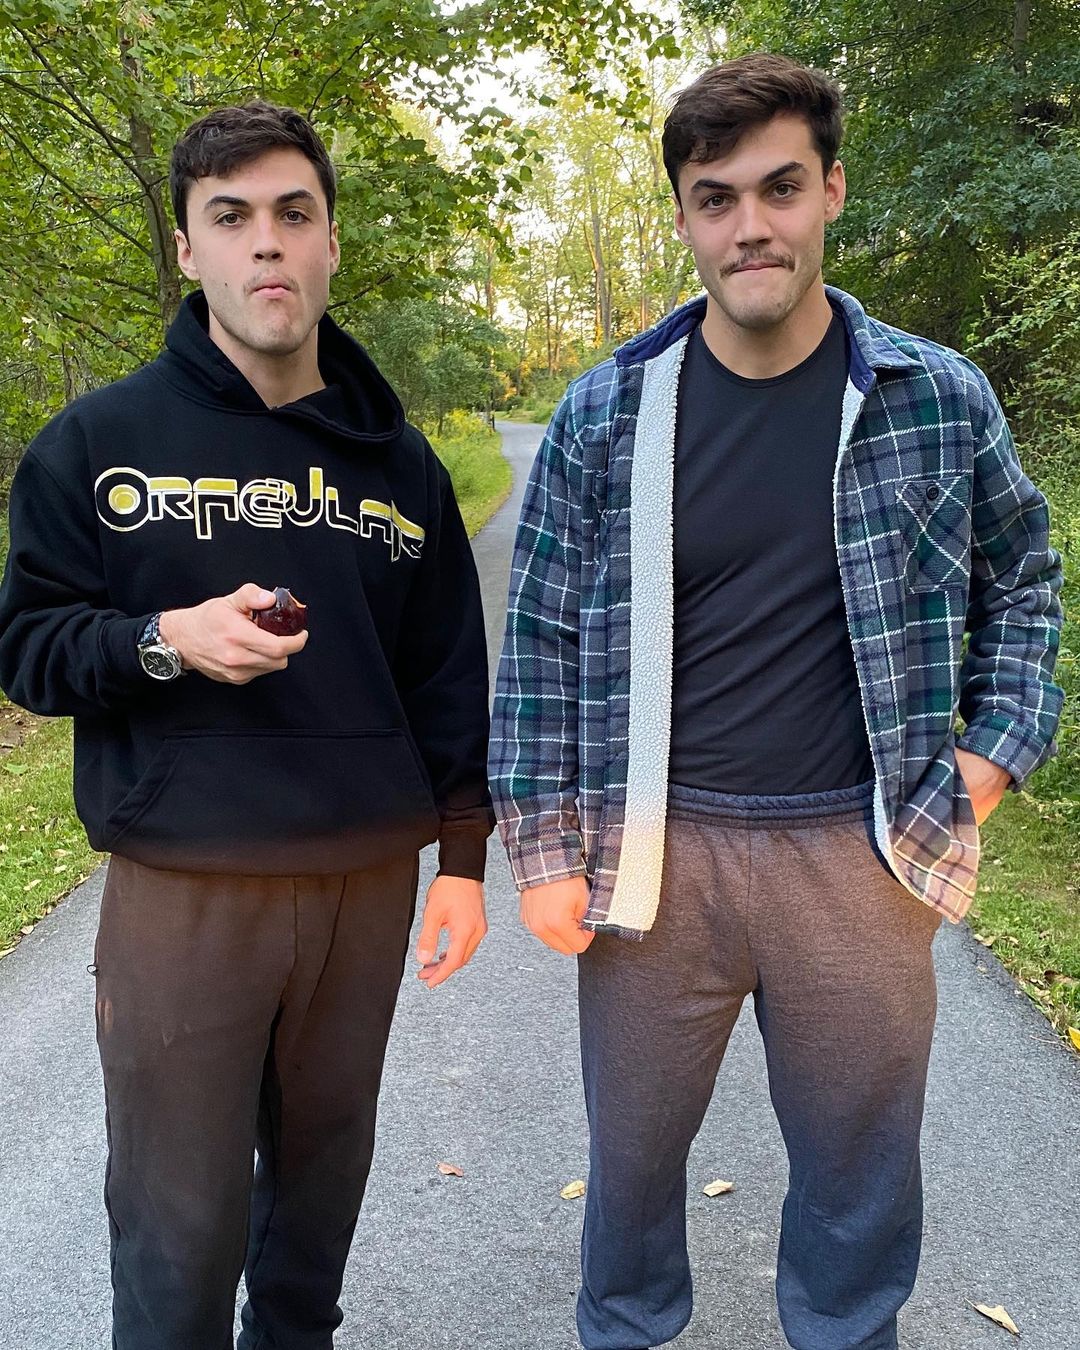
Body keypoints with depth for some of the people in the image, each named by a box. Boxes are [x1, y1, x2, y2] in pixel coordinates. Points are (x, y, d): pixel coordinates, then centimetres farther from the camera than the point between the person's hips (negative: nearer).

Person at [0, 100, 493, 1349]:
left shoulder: (401, 465, 7)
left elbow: (451, 677, 10)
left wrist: (462, 855, 6)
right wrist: (163, 641, -18)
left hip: (368, 881, 3)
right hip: (180, 889, -2)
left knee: (324, 1167, 16)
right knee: (178, 1224, 4)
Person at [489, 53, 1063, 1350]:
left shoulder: (940, 399, -2)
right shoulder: (605, 413, -3)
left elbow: (1020, 574, 14)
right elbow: (541, 643, 0)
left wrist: (996, 749, 3)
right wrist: (543, 849, -1)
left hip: (857, 849, 1)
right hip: (654, 850, 0)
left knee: (863, 1159, 17)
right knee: (633, 1145, 17)